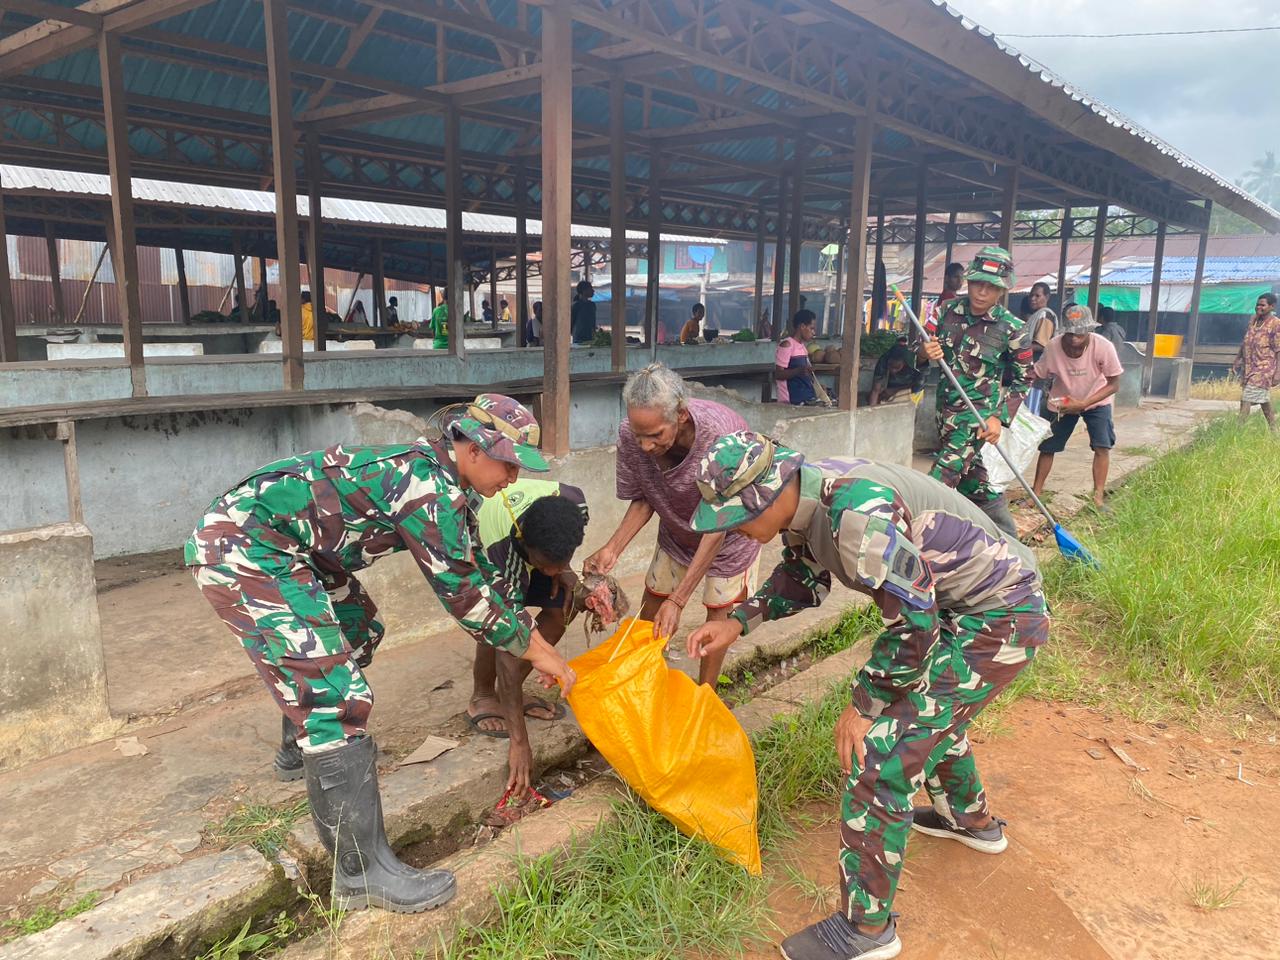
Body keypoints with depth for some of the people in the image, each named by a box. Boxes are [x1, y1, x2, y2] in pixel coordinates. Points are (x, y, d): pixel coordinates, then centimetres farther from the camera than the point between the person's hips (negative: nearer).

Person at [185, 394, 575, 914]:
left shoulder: (440, 477, 9)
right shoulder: (427, 481, -20)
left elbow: (477, 568, 17)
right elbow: (460, 588, -17)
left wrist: (532, 632, 15)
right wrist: (532, 647, -6)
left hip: (278, 543, 11)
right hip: (242, 546, -11)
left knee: (358, 632, 26)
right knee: (334, 693, -15)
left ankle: (299, 750, 47)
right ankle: (362, 871, -9)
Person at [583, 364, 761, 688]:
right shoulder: (629, 436, -29)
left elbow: (717, 525, -35)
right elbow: (643, 500, -12)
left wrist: (677, 600, -36)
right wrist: (612, 549, -29)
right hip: (676, 528, 4)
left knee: (719, 609, 1)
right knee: (652, 606, 8)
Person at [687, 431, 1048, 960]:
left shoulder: (857, 514, -33)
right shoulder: (803, 498, -4)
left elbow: (914, 622, -26)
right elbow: (801, 576, 14)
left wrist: (862, 707, -15)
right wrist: (737, 622, 1)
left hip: (999, 619, -10)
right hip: (956, 603, 10)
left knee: (880, 753, -10)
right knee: (930, 711, 30)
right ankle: (972, 820, 56)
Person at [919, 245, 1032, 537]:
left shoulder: (1012, 330, -11)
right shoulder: (949, 310, -1)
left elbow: (1022, 380, -1)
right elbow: (923, 352, 10)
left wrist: (999, 418, -11)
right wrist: (925, 351, -14)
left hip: (978, 414, -6)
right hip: (946, 407, 6)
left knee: (942, 478, -14)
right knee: (970, 474, 17)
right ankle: (1007, 533, 35)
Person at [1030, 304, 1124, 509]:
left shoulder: (1103, 347, -31)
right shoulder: (1053, 346, -29)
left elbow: (1113, 385, -21)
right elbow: (1037, 376, -15)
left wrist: (1083, 404, -30)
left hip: (1096, 401, -1)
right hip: (1062, 402, 1)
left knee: (1102, 446, -12)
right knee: (1047, 446, 4)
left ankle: (1098, 497, -1)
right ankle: (1036, 491, 20)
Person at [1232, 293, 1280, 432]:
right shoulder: (1253, 320, 9)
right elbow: (1244, 343, 17)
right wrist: (1237, 361, 16)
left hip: (1263, 368, -7)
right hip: (1248, 367, 7)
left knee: (1246, 399, -13)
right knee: (1264, 399, 16)